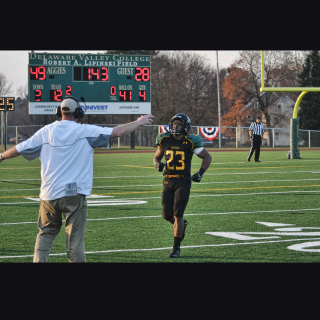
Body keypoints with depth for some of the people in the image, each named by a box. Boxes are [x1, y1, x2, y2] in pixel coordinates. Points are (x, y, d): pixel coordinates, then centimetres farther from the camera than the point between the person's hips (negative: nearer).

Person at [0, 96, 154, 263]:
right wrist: (139, 122, 5)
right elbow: (116, 132, -7)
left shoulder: (45, 132, 4)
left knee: (45, 234, 18)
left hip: (49, 194, 3)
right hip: (75, 193, -3)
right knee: (75, 240, 3)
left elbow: (19, 149, 11)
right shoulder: (85, 131, -5)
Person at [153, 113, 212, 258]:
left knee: (178, 214, -9)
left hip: (183, 181, -4)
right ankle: (181, 225, 37)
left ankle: (176, 248, 1)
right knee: (167, 215, 2)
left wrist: (200, 173, -10)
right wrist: (158, 164, -6)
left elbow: (207, 157, 3)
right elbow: (157, 157, 17)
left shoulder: (190, 142, -6)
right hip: (168, 181, 4)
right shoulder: (165, 140, 3)